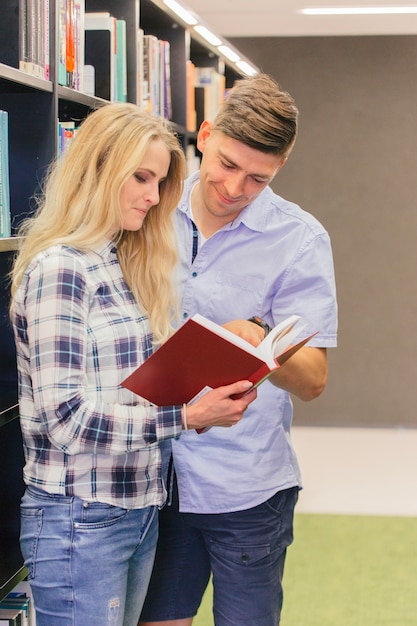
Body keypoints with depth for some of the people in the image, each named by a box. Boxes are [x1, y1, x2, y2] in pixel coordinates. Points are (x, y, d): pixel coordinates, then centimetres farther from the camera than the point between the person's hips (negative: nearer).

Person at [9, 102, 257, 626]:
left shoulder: (125, 267, 12)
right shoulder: (58, 269, -15)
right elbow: (65, 417, -21)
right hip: (81, 519, -8)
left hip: (140, 507, 8)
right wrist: (187, 415, -24)